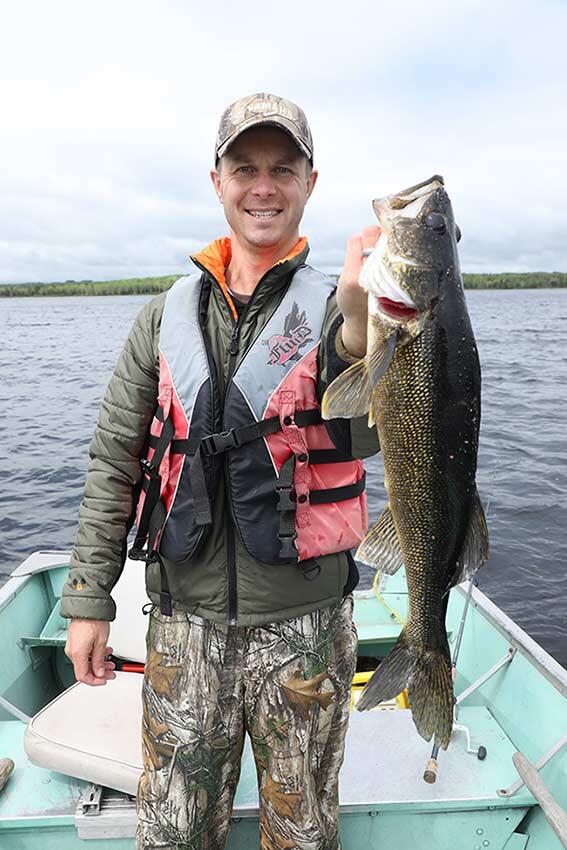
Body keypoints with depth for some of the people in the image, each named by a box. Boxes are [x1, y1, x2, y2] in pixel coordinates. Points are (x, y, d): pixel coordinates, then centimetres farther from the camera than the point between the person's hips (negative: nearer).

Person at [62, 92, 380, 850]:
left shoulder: (338, 307, -4)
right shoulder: (168, 315, 3)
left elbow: (366, 438, -22)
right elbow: (114, 462, 5)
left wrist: (359, 329, -42)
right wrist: (88, 599, 4)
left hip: (305, 623, -1)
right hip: (185, 620, 2)